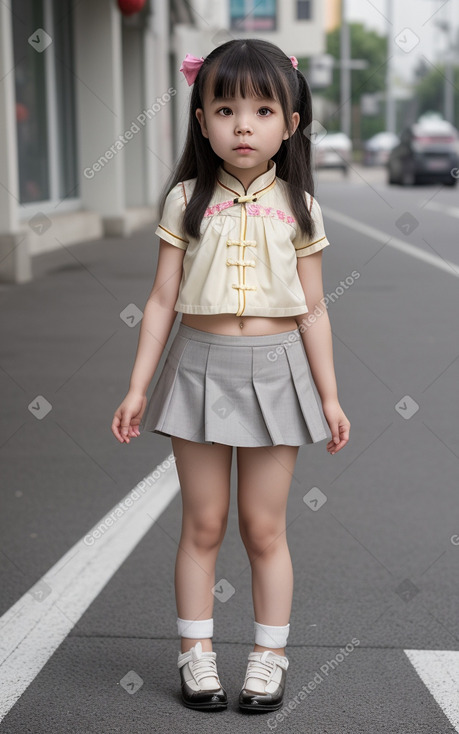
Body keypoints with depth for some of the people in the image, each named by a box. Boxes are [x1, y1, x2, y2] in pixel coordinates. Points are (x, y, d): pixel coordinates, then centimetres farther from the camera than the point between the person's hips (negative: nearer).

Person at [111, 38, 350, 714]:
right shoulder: (187, 200, -1)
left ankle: (269, 655, 22)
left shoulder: (297, 207, 0)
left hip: (274, 371, 0)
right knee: (202, 524, 8)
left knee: (264, 527, 7)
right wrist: (138, 388, -1)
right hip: (200, 366, 0)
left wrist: (329, 396, 4)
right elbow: (163, 300, 1)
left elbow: (312, 310, 4)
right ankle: (196, 652, 21)